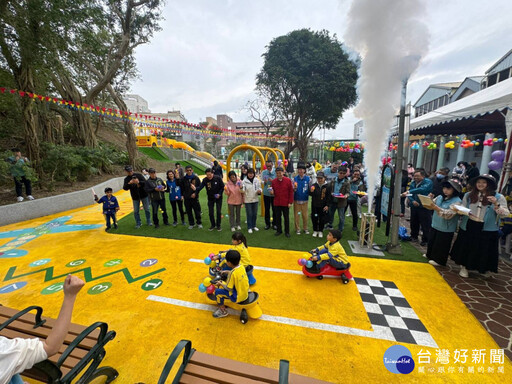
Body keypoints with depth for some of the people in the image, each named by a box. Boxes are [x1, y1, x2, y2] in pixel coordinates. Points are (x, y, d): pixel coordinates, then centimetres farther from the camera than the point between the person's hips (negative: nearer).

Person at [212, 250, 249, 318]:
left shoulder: (232, 273, -27)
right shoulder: (241, 266, -7)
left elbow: (228, 288, -18)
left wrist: (221, 284, -3)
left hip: (238, 297, -8)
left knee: (218, 291, -4)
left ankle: (223, 311, 13)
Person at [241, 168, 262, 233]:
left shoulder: (257, 180, 0)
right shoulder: (244, 181, -7)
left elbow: (259, 188, 7)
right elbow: (243, 191, -6)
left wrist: (259, 191, -15)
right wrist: (241, 188, -28)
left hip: (255, 199, 3)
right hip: (247, 200, -3)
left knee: (255, 214, 14)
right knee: (249, 214, 3)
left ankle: (254, 226, 31)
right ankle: (249, 227, 17)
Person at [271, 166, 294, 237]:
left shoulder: (288, 180, -6)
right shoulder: (273, 181, 2)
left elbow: (291, 192, -4)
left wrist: (290, 202, -8)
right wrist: (272, 192, -12)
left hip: (285, 203, -3)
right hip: (277, 203, 3)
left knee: (286, 217, 8)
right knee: (277, 217, 12)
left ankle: (287, 231, 21)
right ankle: (279, 230, 28)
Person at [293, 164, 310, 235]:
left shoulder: (308, 178, -1)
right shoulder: (295, 178, -2)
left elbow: (310, 188, 4)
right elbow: (292, 190, -3)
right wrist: (294, 188, -24)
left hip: (304, 200, 0)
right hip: (296, 200, 0)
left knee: (305, 215, 8)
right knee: (297, 215, 8)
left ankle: (305, 228, 25)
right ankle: (297, 229, 22)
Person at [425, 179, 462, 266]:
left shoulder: (457, 201, -17)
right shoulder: (440, 197, 4)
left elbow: (449, 214, -28)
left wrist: (436, 208, -39)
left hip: (446, 229, -7)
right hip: (435, 225, 7)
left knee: (441, 245, 6)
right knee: (431, 241, 20)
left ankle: (439, 260, 22)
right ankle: (430, 255, 38)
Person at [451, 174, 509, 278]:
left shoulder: (498, 197, -1)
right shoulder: (468, 195, 5)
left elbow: (505, 214, -6)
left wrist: (496, 205, -22)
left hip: (487, 229, -2)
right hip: (468, 227, 2)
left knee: (484, 250, 9)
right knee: (466, 248, 12)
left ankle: (485, 269, 34)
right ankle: (464, 267, 29)